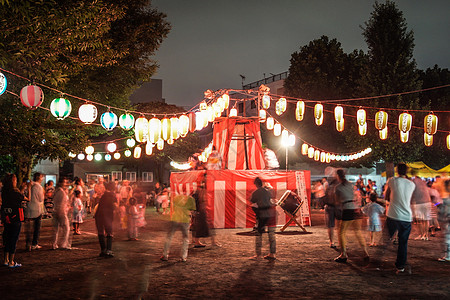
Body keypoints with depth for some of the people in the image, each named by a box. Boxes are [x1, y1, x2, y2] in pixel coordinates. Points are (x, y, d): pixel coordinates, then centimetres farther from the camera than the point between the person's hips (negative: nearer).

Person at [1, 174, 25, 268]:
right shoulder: (15, 192, -17)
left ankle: (6, 260, 24)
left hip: (6, 219, 7)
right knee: (14, 240, 0)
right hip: (15, 220, -7)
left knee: (7, 239, 16)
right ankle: (11, 262, 4)